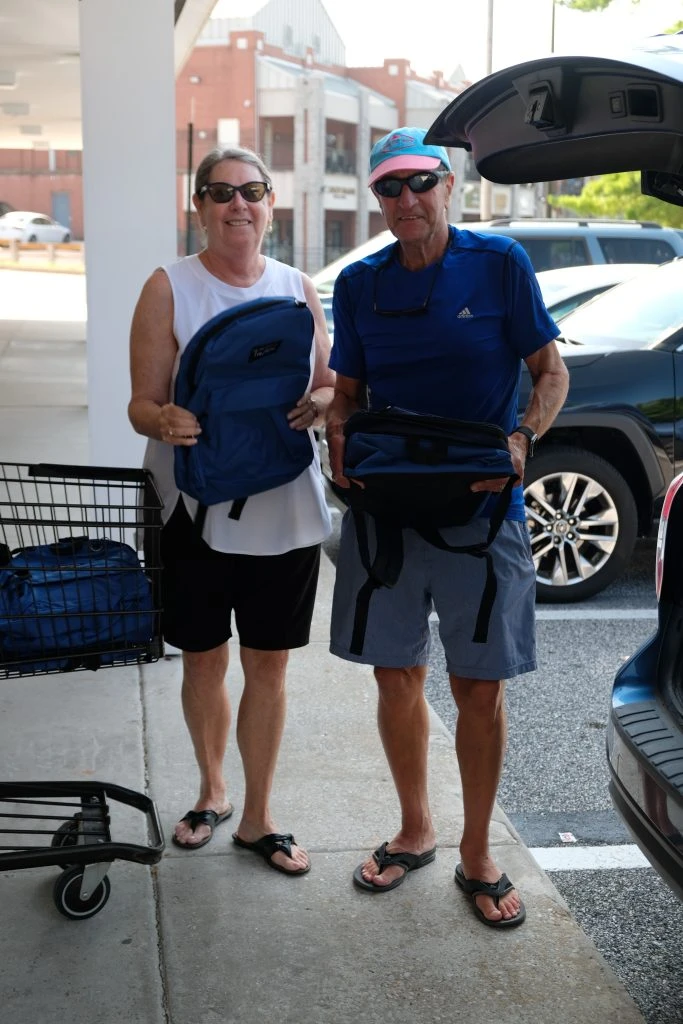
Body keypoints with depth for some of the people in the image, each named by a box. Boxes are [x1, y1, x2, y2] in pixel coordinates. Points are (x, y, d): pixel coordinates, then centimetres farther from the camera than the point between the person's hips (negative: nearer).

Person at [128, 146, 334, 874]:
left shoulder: (297, 288, 6)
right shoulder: (169, 288, -4)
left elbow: (332, 386, 10)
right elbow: (142, 403, -7)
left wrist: (318, 404, -14)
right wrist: (165, 420, -30)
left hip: (284, 508, 2)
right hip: (196, 507, -2)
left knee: (268, 664, 9)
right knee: (204, 660, 12)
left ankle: (257, 817, 24)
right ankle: (212, 791, 36)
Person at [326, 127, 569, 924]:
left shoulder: (499, 263, -2)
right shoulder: (359, 284, 7)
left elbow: (551, 372, 0)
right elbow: (346, 392, 13)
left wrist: (520, 441, -19)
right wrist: (338, 439, -9)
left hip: (479, 509, -3)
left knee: (479, 689, 4)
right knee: (397, 677, 12)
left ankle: (477, 855, 23)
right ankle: (414, 832, 33)